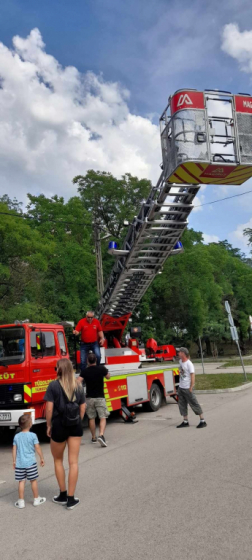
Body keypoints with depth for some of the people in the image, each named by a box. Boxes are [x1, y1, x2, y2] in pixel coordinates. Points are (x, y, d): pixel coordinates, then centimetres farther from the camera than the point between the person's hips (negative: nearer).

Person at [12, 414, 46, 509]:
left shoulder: (16, 436, 2)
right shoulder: (33, 435, -9)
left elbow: (14, 450, 5)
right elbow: (37, 448, -7)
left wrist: (14, 461, 14)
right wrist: (42, 458, 4)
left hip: (19, 463, 3)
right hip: (30, 462, -3)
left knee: (21, 482, 9)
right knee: (33, 481, 10)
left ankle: (21, 502, 14)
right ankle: (36, 499, 21)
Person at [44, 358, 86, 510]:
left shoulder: (53, 385, -9)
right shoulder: (78, 386, 3)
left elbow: (49, 408, -11)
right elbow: (82, 408, 5)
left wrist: (49, 426, 0)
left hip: (59, 425, -3)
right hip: (75, 426, 3)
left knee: (58, 460, 18)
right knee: (73, 462, 7)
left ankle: (63, 495, 25)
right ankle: (71, 499, 12)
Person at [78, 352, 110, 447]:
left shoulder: (85, 371, -5)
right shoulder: (101, 369, -6)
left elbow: (78, 382, -15)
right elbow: (108, 377, 12)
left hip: (89, 397, 2)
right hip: (100, 397, -2)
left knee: (91, 418, 14)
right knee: (103, 417, 0)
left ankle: (94, 438, 23)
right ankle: (101, 435, -20)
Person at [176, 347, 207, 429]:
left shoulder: (189, 364, -17)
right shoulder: (180, 361, 7)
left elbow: (192, 375, -19)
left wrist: (191, 387, -20)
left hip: (187, 388, -8)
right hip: (181, 387, 8)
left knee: (194, 404, -1)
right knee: (182, 405, 11)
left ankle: (202, 421, 9)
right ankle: (185, 421, 20)